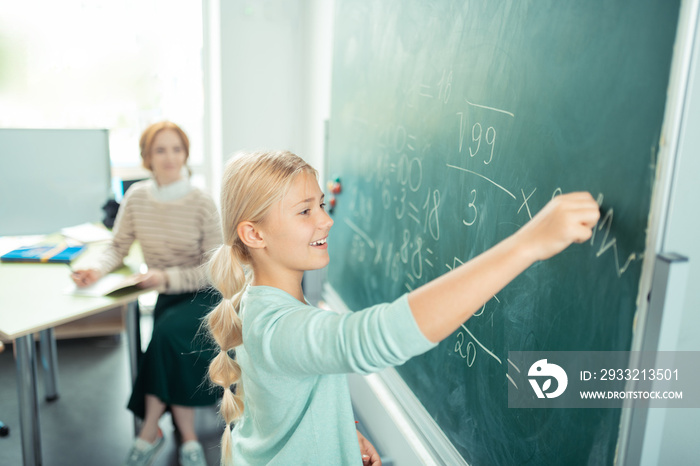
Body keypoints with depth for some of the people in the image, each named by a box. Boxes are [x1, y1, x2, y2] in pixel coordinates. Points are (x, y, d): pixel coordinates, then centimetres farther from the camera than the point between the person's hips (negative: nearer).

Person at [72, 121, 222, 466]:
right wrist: (98, 270, -15)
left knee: (168, 331, -30)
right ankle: (187, 438, -7)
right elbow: (119, 247, 7)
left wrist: (168, 278, -23)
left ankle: (150, 431, -10)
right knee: (167, 334, -26)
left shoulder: (203, 204, -11)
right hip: (163, 295, 3)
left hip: (201, 295, -3)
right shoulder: (136, 197, -1)